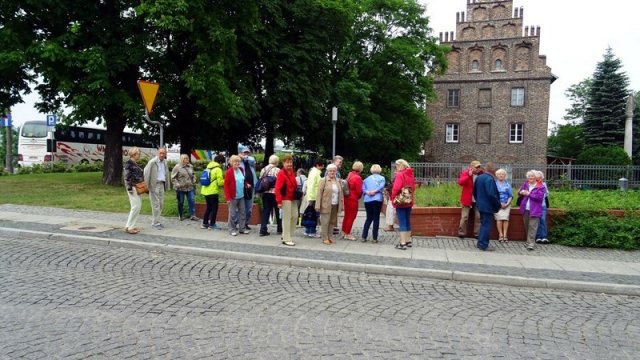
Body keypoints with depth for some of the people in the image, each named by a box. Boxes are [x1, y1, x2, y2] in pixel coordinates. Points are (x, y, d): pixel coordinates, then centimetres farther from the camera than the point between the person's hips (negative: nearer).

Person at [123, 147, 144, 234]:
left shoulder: (135, 164, 17)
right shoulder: (128, 164, -9)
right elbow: (127, 177, -15)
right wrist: (129, 188, -19)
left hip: (138, 187, 9)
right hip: (133, 187, -9)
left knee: (138, 206, 9)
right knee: (136, 206, -12)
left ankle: (130, 225, 16)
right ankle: (129, 226, -5)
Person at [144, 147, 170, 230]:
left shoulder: (165, 163, 12)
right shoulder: (152, 162, -9)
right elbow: (146, 173, -11)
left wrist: (166, 185, 12)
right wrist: (147, 185, -13)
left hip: (162, 185, 7)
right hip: (154, 185, -7)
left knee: (161, 204, 10)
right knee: (156, 204, -6)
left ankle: (155, 221, 21)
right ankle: (155, 223, 2)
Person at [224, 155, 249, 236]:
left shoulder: (241, 170, 6)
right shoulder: (229, 172, -13)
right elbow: (226, 185, -13)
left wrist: (246, 184, 3)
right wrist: (228, 198, -16)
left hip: (241, 196, 7)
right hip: (233, 197, -6)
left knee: (242, 212, 12)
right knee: (232, 214, 4)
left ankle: (242, 228, 22)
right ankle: (232, 229, 14)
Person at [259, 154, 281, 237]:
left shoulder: (263, 170, 7)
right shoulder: (277, 170, -10)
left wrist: (262, 191, 16)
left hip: (265, 193, 4)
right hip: (275, 193, -4)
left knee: (265, 211, 6)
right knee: (278, 211, 10)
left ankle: (263, 230, -1)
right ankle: (280, 229, 21)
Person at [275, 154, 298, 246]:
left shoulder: (292, 172, 11)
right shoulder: (281, 173, -16)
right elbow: (277, 188, -21)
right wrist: (279, 201, -25)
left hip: (292, 198, 9)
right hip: (285, 199, -9)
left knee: (295, 216, 13)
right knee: (287, 218, -2)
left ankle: (286, 235, 25)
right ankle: (286, 239, 7)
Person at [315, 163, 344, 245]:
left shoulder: (338, 181, 13)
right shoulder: (323, 180, -3)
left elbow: (341, 193, 17)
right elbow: (319, 193, -7)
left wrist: (341, 204, 10)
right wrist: (318, 206, -13)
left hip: (335, 206, 5)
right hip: (326, 205, -5)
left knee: (332, 222, 8)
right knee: (325, 222, -3)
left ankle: (329, 237, 18)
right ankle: (325, 238, 5)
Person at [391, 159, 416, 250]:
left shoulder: (400, 174, -14)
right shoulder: (410, 174, 10)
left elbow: (396, 188, -22)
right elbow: (413, 187, 13)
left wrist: (392, 197, -10)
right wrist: (411, 196, 16)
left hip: (400, 201, -8)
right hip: (409, 201, 8)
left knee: (402, 223, -6)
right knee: (407, 221, 15)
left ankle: (402, 243, -5)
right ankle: (408, 241, 23)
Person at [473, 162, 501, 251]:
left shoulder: (479, 177, 8)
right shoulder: (489, 179, -20)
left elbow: (475, 191, 16)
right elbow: (491, 194, -25)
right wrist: (498, 205, -14)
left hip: (480, 205, 9)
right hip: (488, 206, -9)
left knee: (483, 224, 18)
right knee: (487, 225, -2)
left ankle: (480, 243, 24)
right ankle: (484, 245, 3)